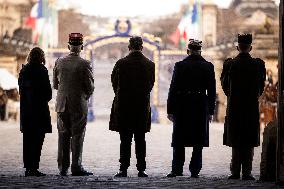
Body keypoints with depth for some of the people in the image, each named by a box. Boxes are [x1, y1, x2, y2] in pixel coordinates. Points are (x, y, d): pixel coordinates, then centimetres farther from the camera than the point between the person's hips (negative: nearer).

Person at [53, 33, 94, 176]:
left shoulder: (59, 62, 1)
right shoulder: (84, 64, -11)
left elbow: (55, 84, 8)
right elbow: (90, 86, -8)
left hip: (62, 105, 4)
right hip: (79, 105, -3)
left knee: (63, 136, 9)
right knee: (77, 136, 1)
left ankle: (63, 168, 10)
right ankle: (76, 168, -1)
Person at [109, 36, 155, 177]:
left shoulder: (121, 63, -8)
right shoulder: (150, 64, -2)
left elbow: (114, 83, 3)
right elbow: (150, 85, 6)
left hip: (123, 106, -2)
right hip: (143, 106, 2)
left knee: (125, 140, 2)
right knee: (140, 139, 7)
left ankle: (124, 170, 0)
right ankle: (141, 170, 6)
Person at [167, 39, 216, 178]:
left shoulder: (180, 66, -5)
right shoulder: (208, 67, 0)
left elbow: (173, 89, -4)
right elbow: (212, 91, 2)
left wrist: (170, 110, 1)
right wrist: (210, 111, 9)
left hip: (182, 107, -1)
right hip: (201, 107, 1)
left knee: (179, 141, 9)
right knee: (198, 142, 7)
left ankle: (177, 169, 7)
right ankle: (195, 170, 5)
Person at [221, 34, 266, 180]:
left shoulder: (229, 64, -4)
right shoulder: (258, 64, -5)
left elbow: (224, 85, 6)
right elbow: (261, 86, 5)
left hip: (234, 107, 0)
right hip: (252, 107, 0)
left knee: (235, 142, 7)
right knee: (249, 143, 4)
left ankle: (235, 172, 5)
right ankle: (247, 172, 0)